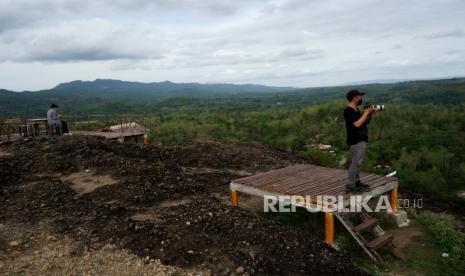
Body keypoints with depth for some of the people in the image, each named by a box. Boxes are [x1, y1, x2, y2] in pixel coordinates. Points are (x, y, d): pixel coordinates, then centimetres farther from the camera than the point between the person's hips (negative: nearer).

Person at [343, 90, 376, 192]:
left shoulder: (355, 110, 15)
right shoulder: (348, 111, -16)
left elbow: (364, 122, 20)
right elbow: (357, 124, -25)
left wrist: (370, 114, 4)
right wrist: (366, 113, -15)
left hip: (361, 140, 10)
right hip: (356, 141, -10)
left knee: (357, 162, 15)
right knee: (356, 162, -9)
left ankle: (356, 182, 25)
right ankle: (350, 185, -5)